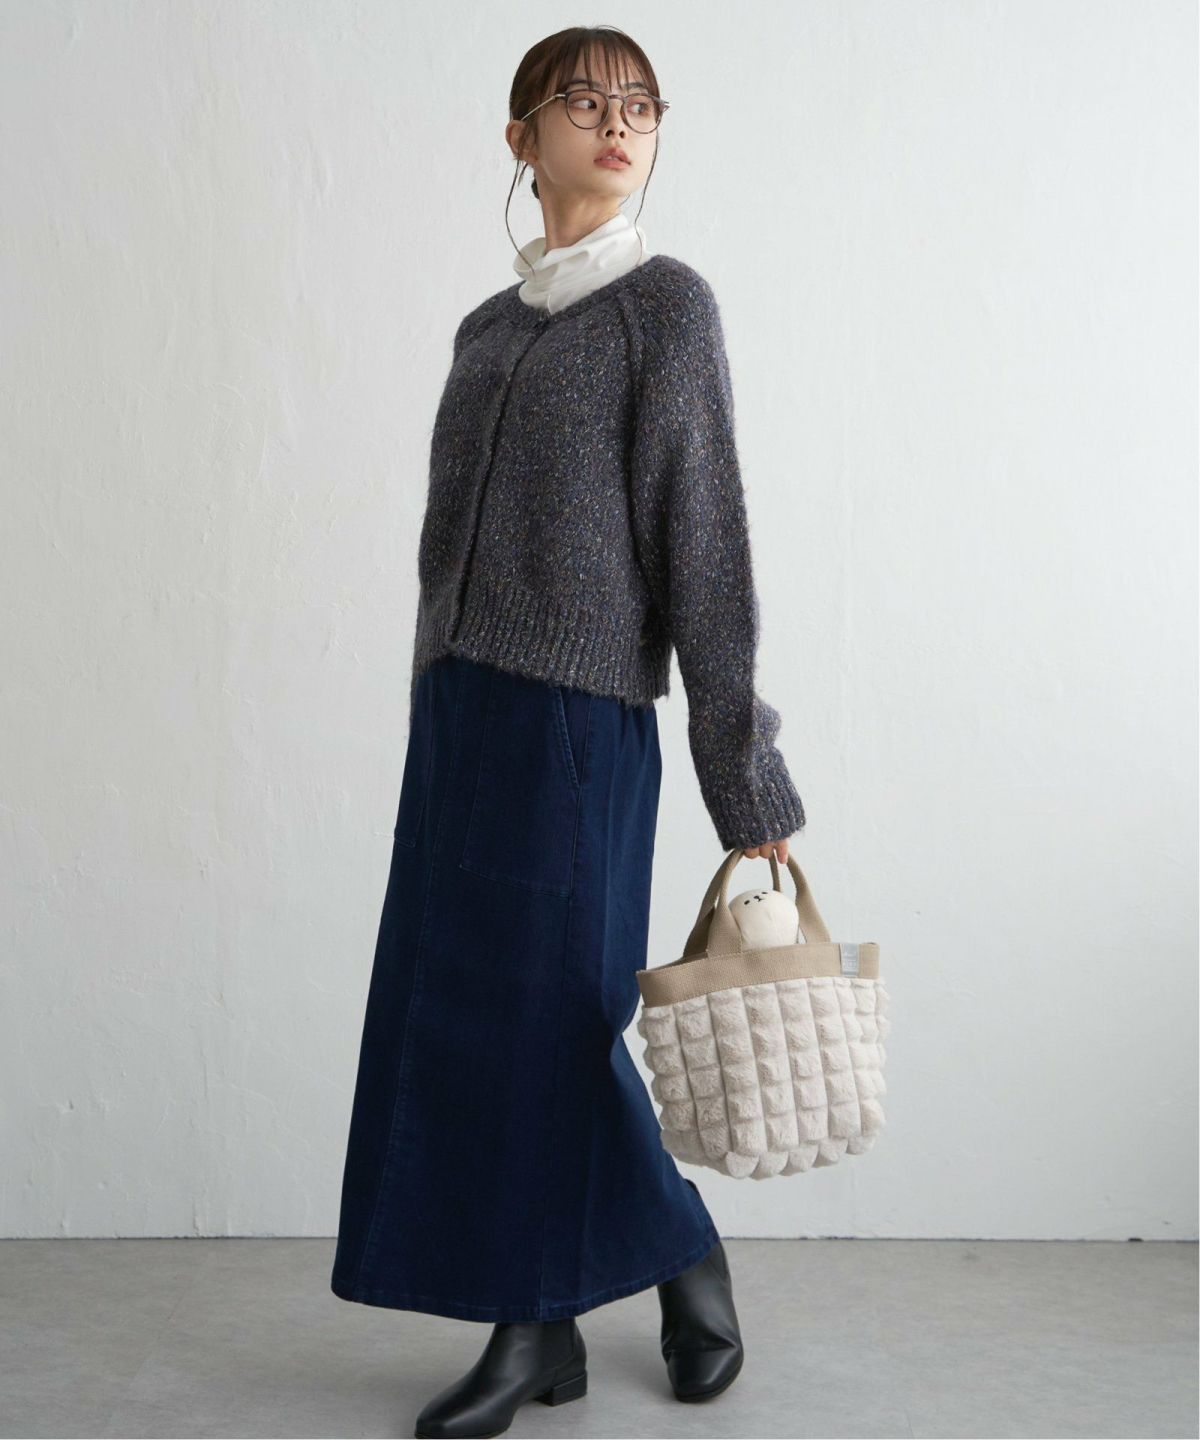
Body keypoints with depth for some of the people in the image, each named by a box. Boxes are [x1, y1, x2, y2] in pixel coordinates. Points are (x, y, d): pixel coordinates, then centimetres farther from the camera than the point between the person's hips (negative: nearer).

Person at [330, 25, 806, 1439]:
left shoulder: (665, 303, -3)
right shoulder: (487, 327, 16)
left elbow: (705, 544, -9)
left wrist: (748, 785, -10)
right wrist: (438, 720, 17)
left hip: (578, 712, -7)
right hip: (457, 707, 7)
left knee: (543, 1017, -3)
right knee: (457, 1015, 7)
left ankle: (684, 1252, 21)